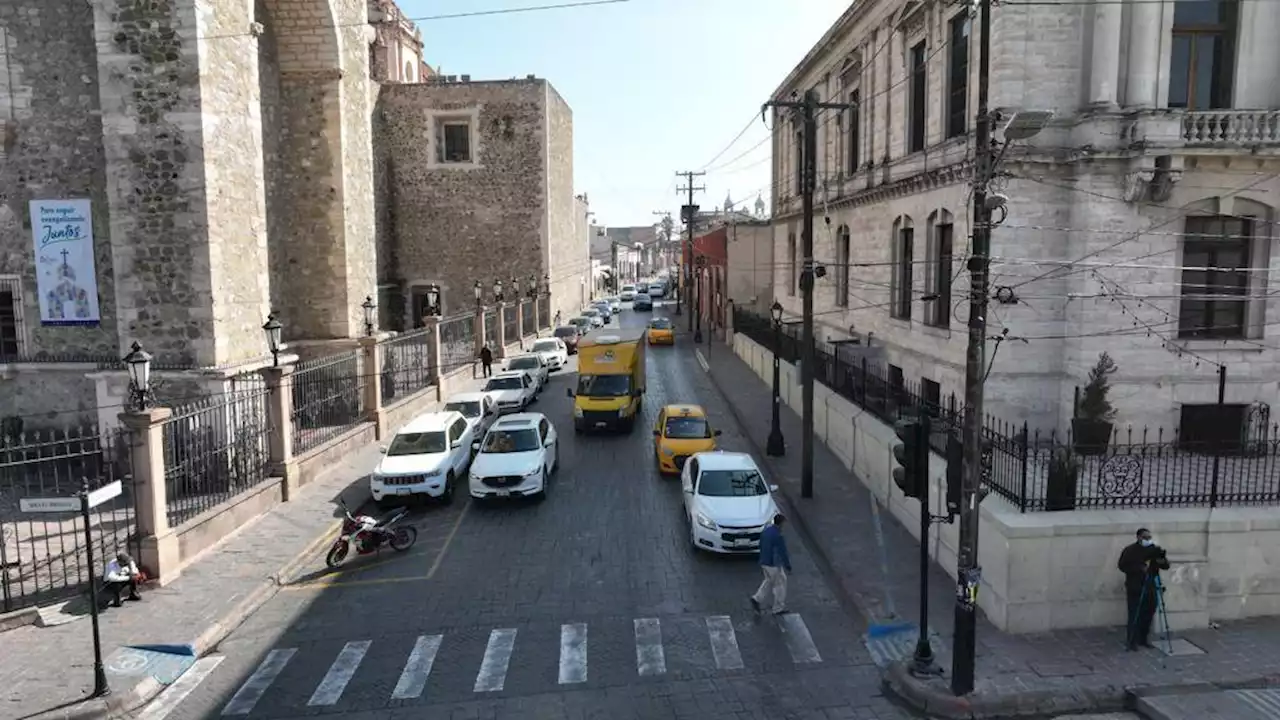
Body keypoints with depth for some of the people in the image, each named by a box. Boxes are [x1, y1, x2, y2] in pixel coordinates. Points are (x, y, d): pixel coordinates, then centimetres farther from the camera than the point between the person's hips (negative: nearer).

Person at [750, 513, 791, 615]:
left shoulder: (765, 531, 1)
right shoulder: (778, 536, -24)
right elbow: (783, 553, -19)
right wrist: (788, 567, -8)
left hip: (765, 563, 8)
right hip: (774, 565, -8)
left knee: (769, 582, 24)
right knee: (780, 585, 9)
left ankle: (757, 599, 14)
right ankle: (778, 608, 19)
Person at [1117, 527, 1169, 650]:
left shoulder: (1155, 550, 7)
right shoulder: (1130, 550, -5)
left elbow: (1166, 566, 4)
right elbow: (1122, 566, -8)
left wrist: (1163, 560, -19)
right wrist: (1139, 568, -19)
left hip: (1151, 588, 4)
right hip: (1135, 589, -4)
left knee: (1148, 615, 6)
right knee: (1134, 616, -7)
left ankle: (1143, 639, 21)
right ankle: (1131, 642, -2)